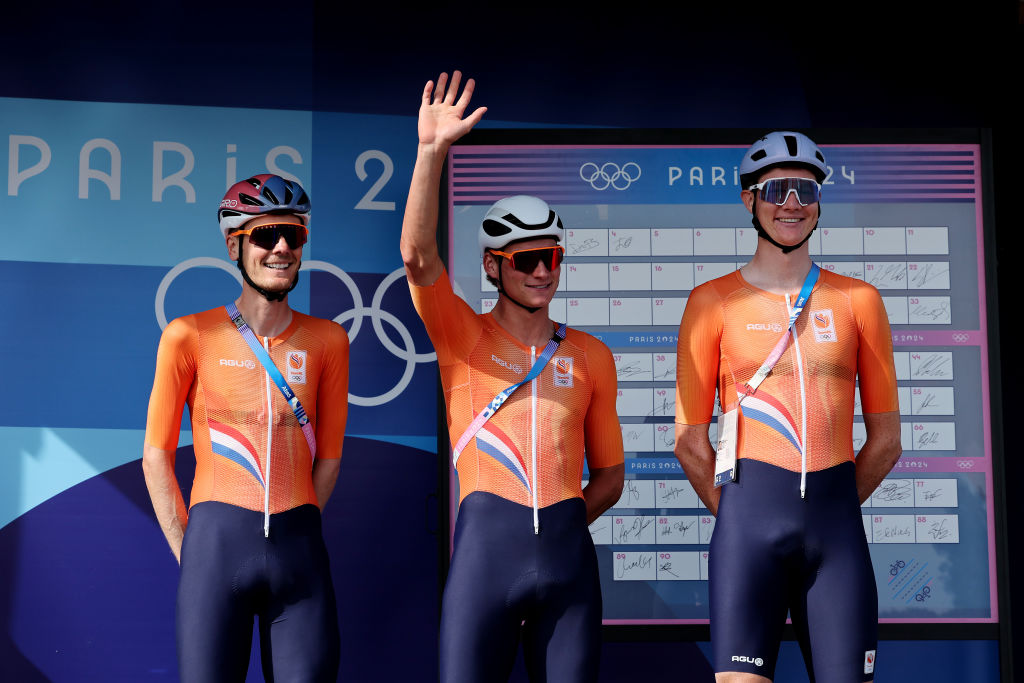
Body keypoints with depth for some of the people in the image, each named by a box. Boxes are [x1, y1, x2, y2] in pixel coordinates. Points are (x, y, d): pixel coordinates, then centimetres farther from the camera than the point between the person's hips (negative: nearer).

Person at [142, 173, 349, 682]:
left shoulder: (327, 340, 8)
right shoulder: (191, 336, 1)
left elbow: (328, 457, 12)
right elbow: (156, 455, 3)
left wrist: (296, 535, 6)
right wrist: (187, 552, 0)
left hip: (299, 544, 2)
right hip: (216, 539, -2)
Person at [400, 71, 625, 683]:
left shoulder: (591, 356, 14)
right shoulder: (465, 337, 6)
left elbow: (610, 476, 18)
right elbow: (418, 255, -12)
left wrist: (556, 529, 4)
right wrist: (432, 151, -20)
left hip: (568, 551, 3)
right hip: (484, 546, -2)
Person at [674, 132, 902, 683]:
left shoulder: (858, 301, 10)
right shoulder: (713, 302, 5)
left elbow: (885, 437, 12)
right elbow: (689, 439, 4)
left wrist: (829, 508, 9)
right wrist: (738, 513, 3)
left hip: (837, 528, 2)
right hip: (748, 520, -2)